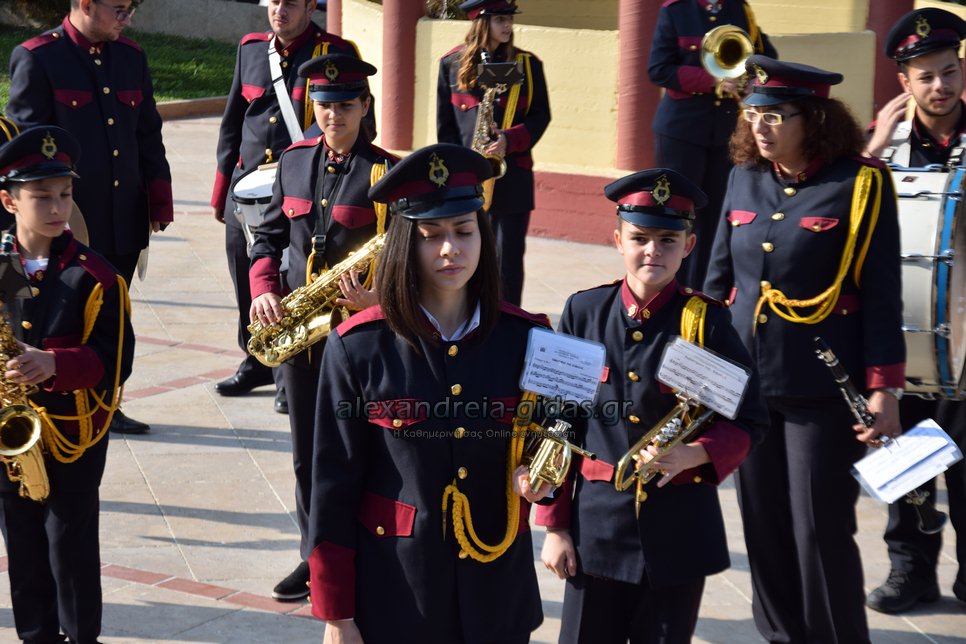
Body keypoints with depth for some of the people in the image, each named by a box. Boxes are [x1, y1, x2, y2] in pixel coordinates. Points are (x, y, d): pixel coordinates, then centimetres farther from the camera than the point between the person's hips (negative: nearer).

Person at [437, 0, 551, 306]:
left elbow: (541, 116, 3)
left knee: (508, 256, -1)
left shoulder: (527, 64, 4)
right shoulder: (452, 64, 5)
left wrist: (509, 140, -14)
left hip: (512, 175, 0)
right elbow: (445, 125, 7)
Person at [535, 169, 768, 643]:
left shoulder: (707, 321, -5)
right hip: (598, 520, 1)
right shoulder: (583, 313, 0)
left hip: (680, 527, -1)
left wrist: (692, 456, -22)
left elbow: (747, 423, -2)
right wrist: (554, 525, 2)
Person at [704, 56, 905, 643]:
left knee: (821, 529, 0)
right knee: (763, 524, 13)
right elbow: (720, 276, 13)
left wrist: (884, 389, -14)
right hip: (746, 381, 5)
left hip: (824, 389, -5)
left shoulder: (862, 184, -10)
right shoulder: (746, 178, 6)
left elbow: (883, 295, -11)